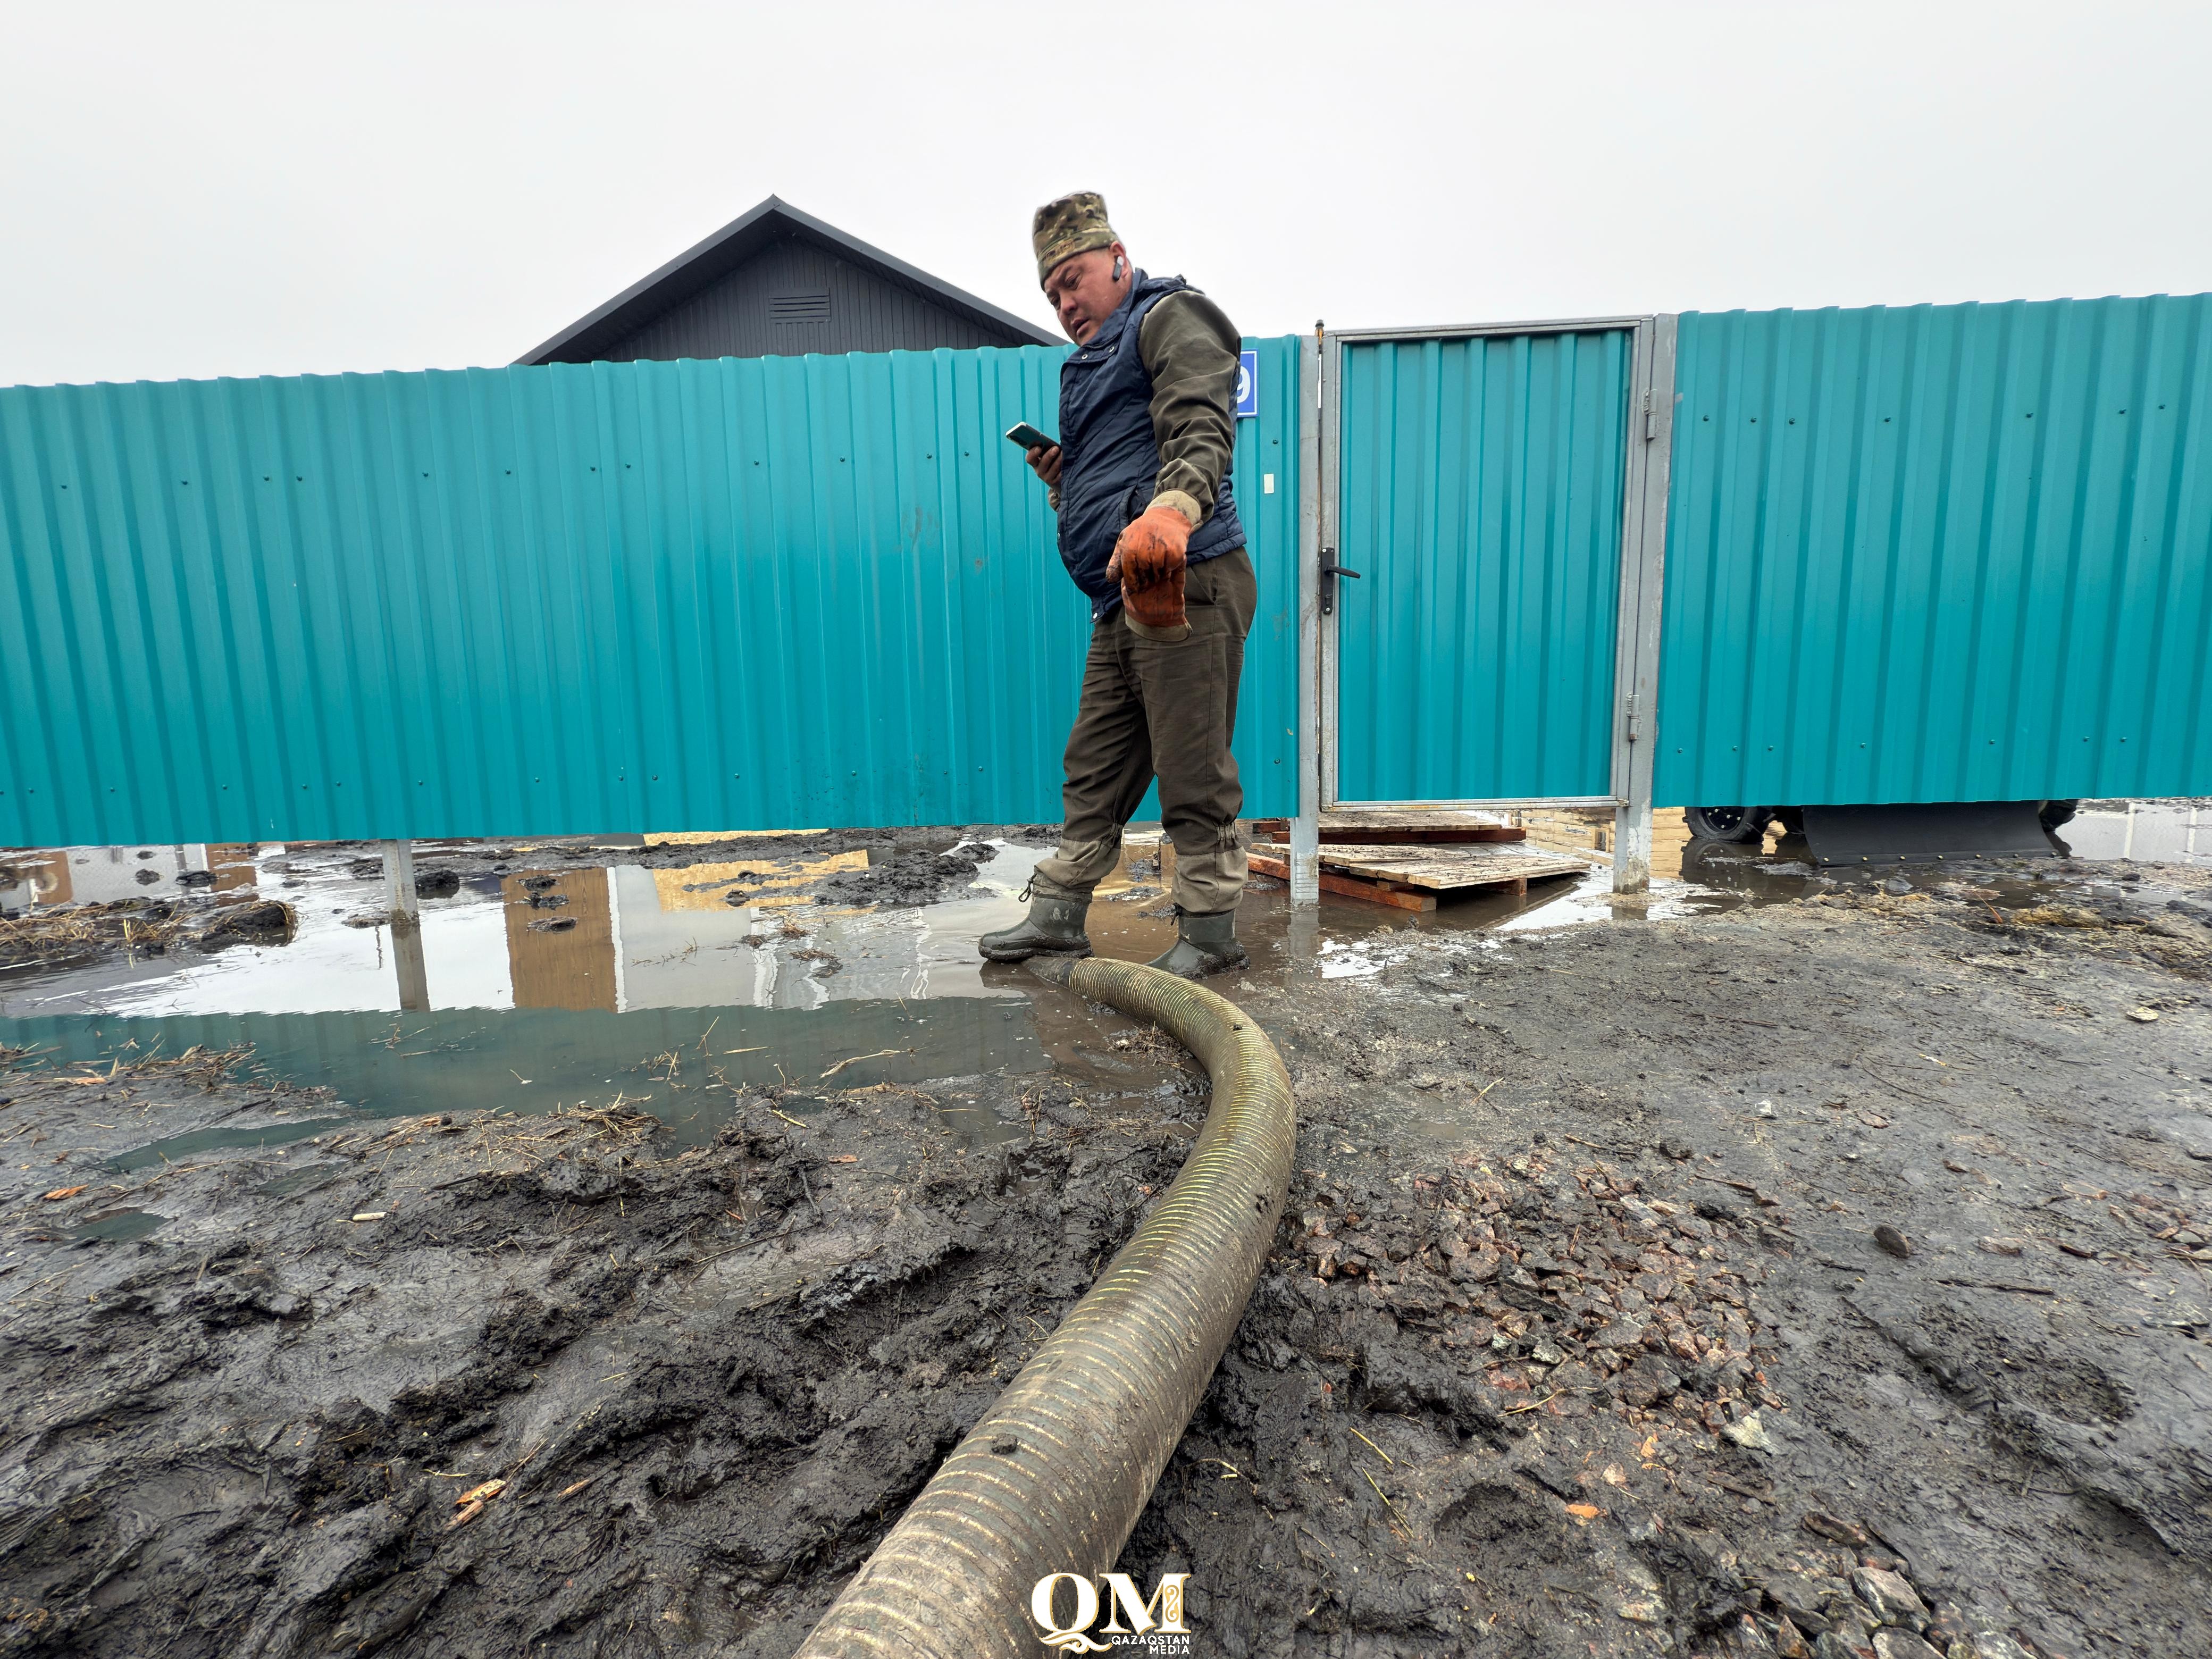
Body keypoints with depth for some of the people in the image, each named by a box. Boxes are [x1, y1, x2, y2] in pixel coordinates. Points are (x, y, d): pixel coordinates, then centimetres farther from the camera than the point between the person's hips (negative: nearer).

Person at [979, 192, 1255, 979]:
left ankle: (1209, 932, 5)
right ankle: (1057, 915, 20)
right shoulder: (1096, 361, 31)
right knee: (1093, 767, 11)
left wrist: (1172, 509, -38)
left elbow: (1200, 429, -18)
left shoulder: (1171, 317, 2)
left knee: (1194, 775, -6)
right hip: (1120, 600, 10)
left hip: (1187, 585, -9)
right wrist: (1061, 479, 16)